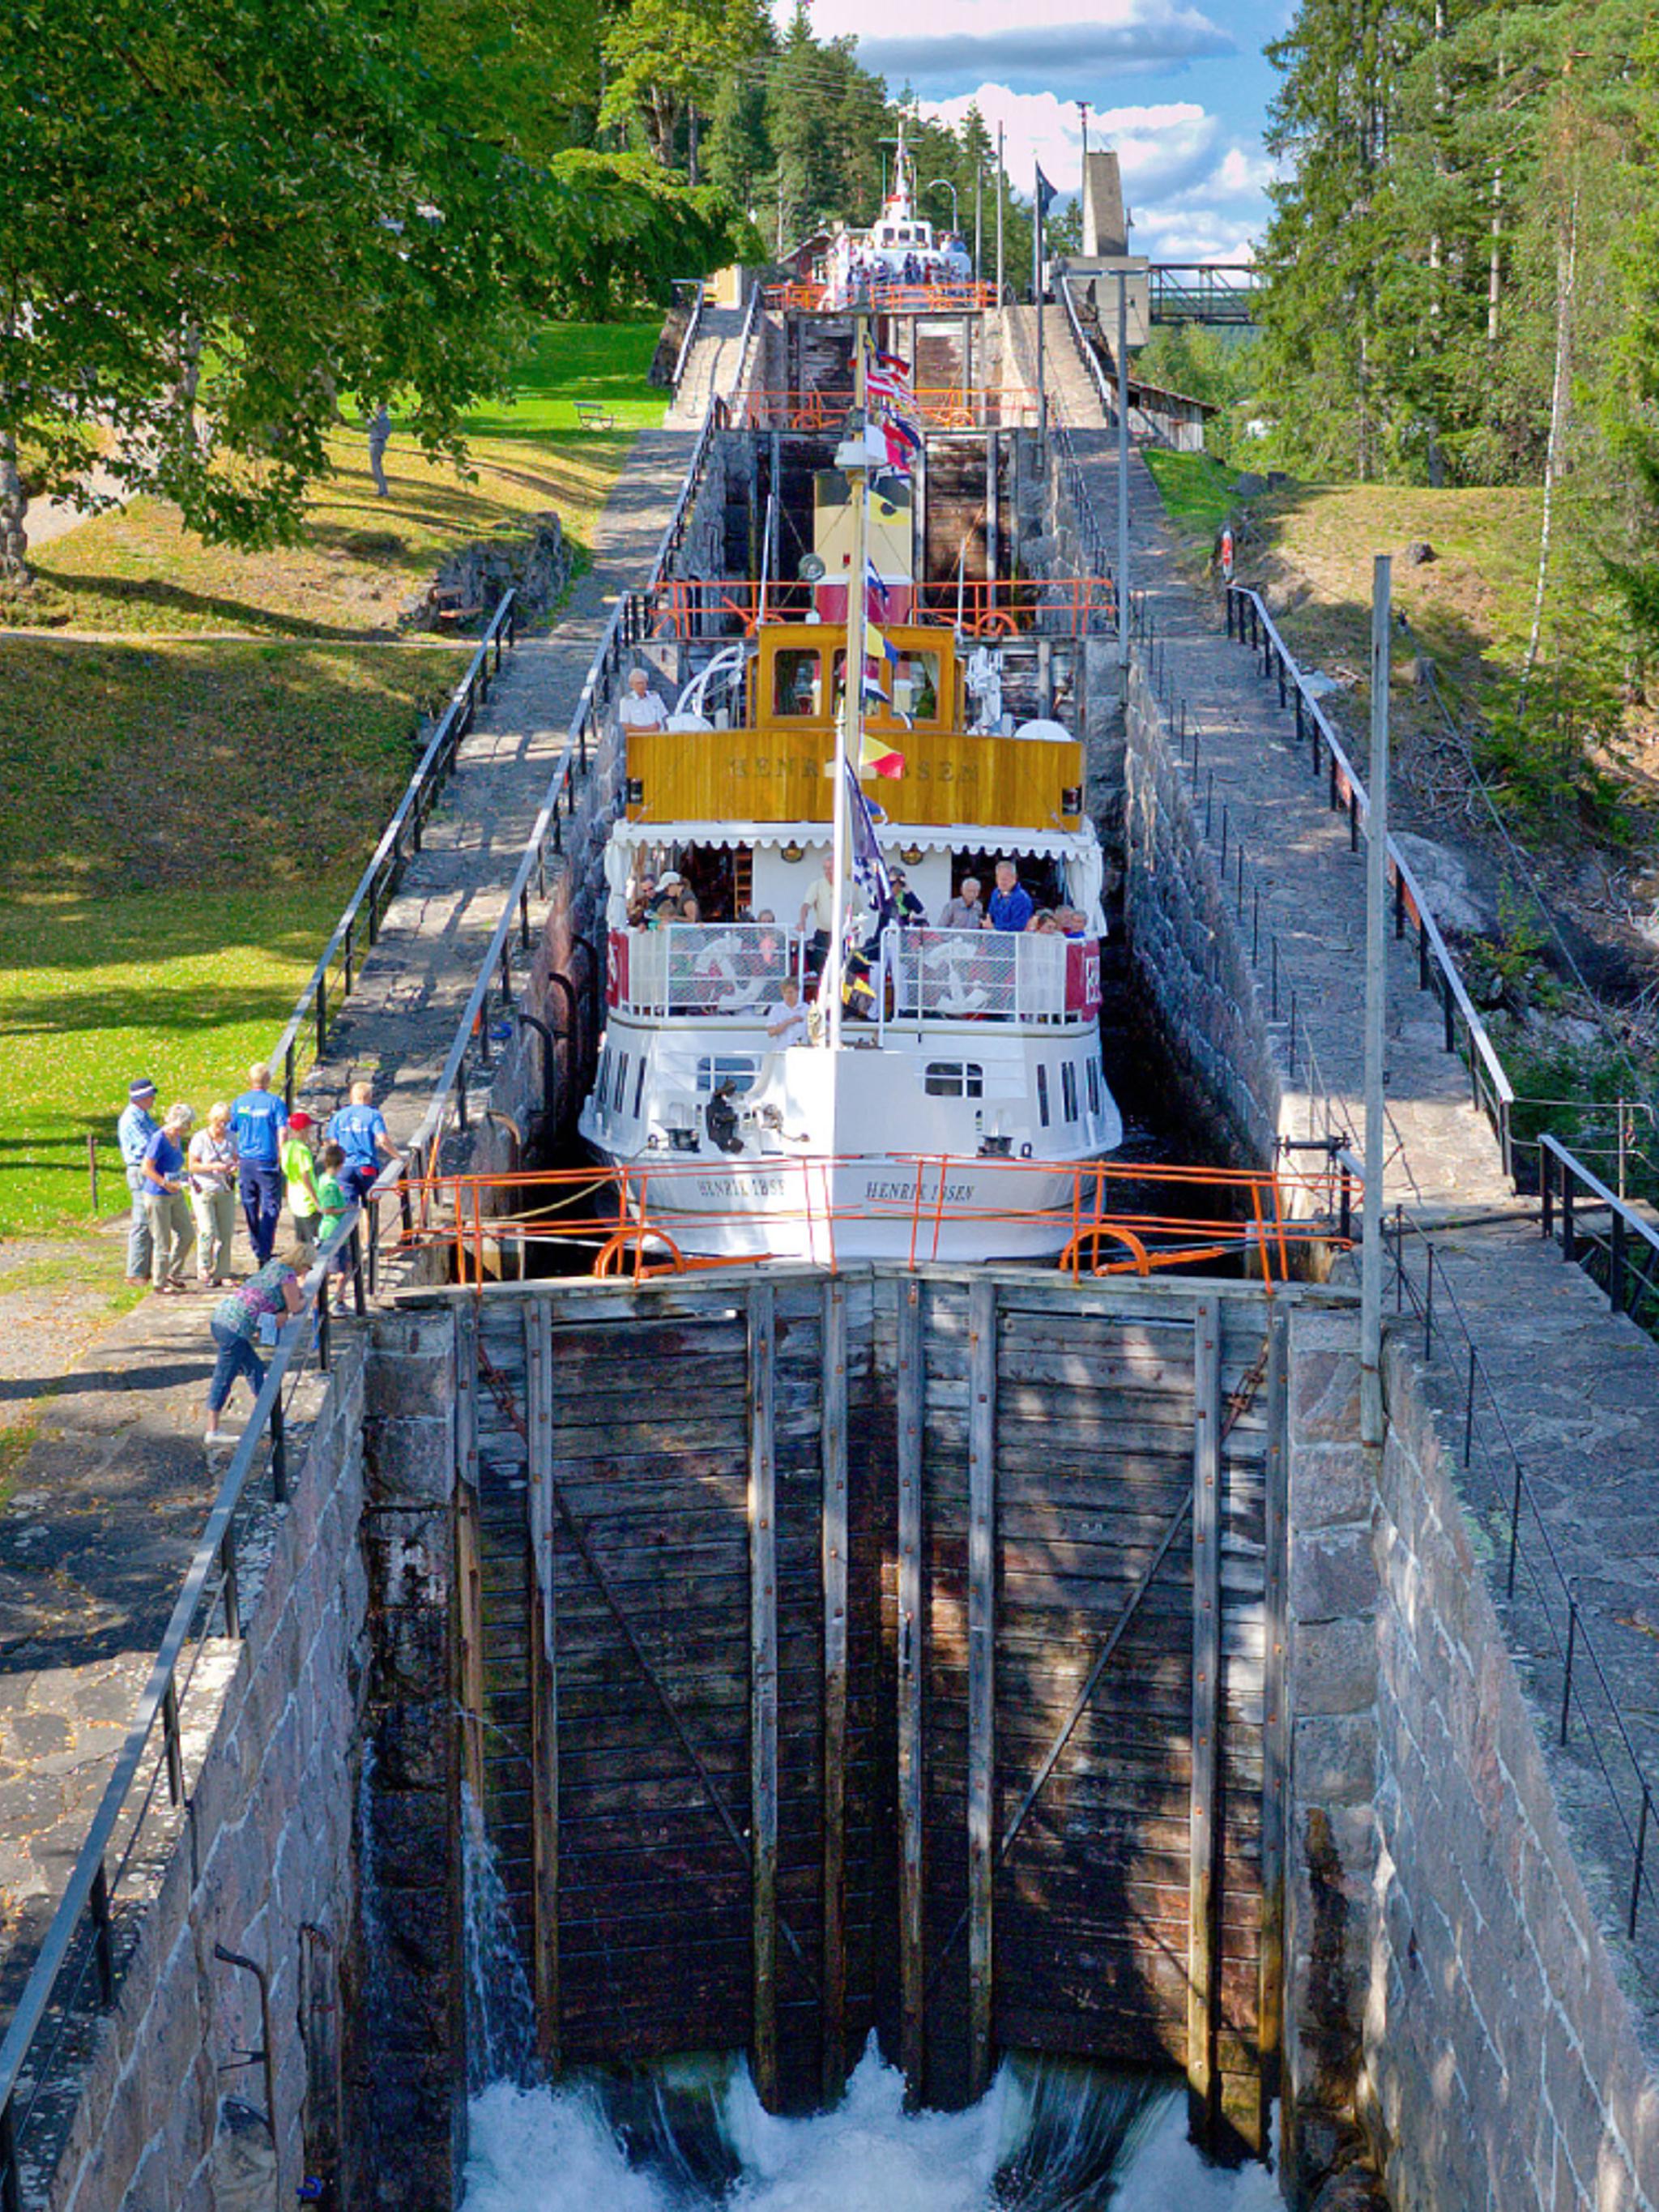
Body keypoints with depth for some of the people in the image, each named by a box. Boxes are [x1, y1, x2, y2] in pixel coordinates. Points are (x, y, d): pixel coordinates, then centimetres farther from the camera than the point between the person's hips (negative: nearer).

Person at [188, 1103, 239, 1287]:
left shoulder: (230, 1138, 6)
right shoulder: (200, 1139, -8)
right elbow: (192, 1166, -8)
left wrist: (233, 1167, -9)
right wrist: (213, 1167, -21)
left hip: (225, 1191, 4)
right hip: (204, 1191, -4)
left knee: (226, 1233, 1)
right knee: (208, 1232, -11)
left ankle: (221, 1274, 12)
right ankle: (203, 1273, 4)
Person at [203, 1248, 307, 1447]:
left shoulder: (274, 1264, 15)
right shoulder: (287, 1275, -11)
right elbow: (295, 1307, -1)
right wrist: (304, 1300, 20)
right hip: (235, 1328, -9)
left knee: (255, 1369, 21)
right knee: (223, 1378, -5)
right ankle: (212, 1432, -1)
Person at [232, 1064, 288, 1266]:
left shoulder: (239, 1103, 4)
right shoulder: (274, 1103, -8)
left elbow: (230, 1132, 9)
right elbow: (282, 1134, -12)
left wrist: (235, 1159, 20)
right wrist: (283, 1160, -4)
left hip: (246, 1163, 4)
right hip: (267, 1163, -4)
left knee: (250, 1208, 14)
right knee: (270, 1208, 1)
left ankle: (258, 1251, 23)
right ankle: (265, 1253, -7)